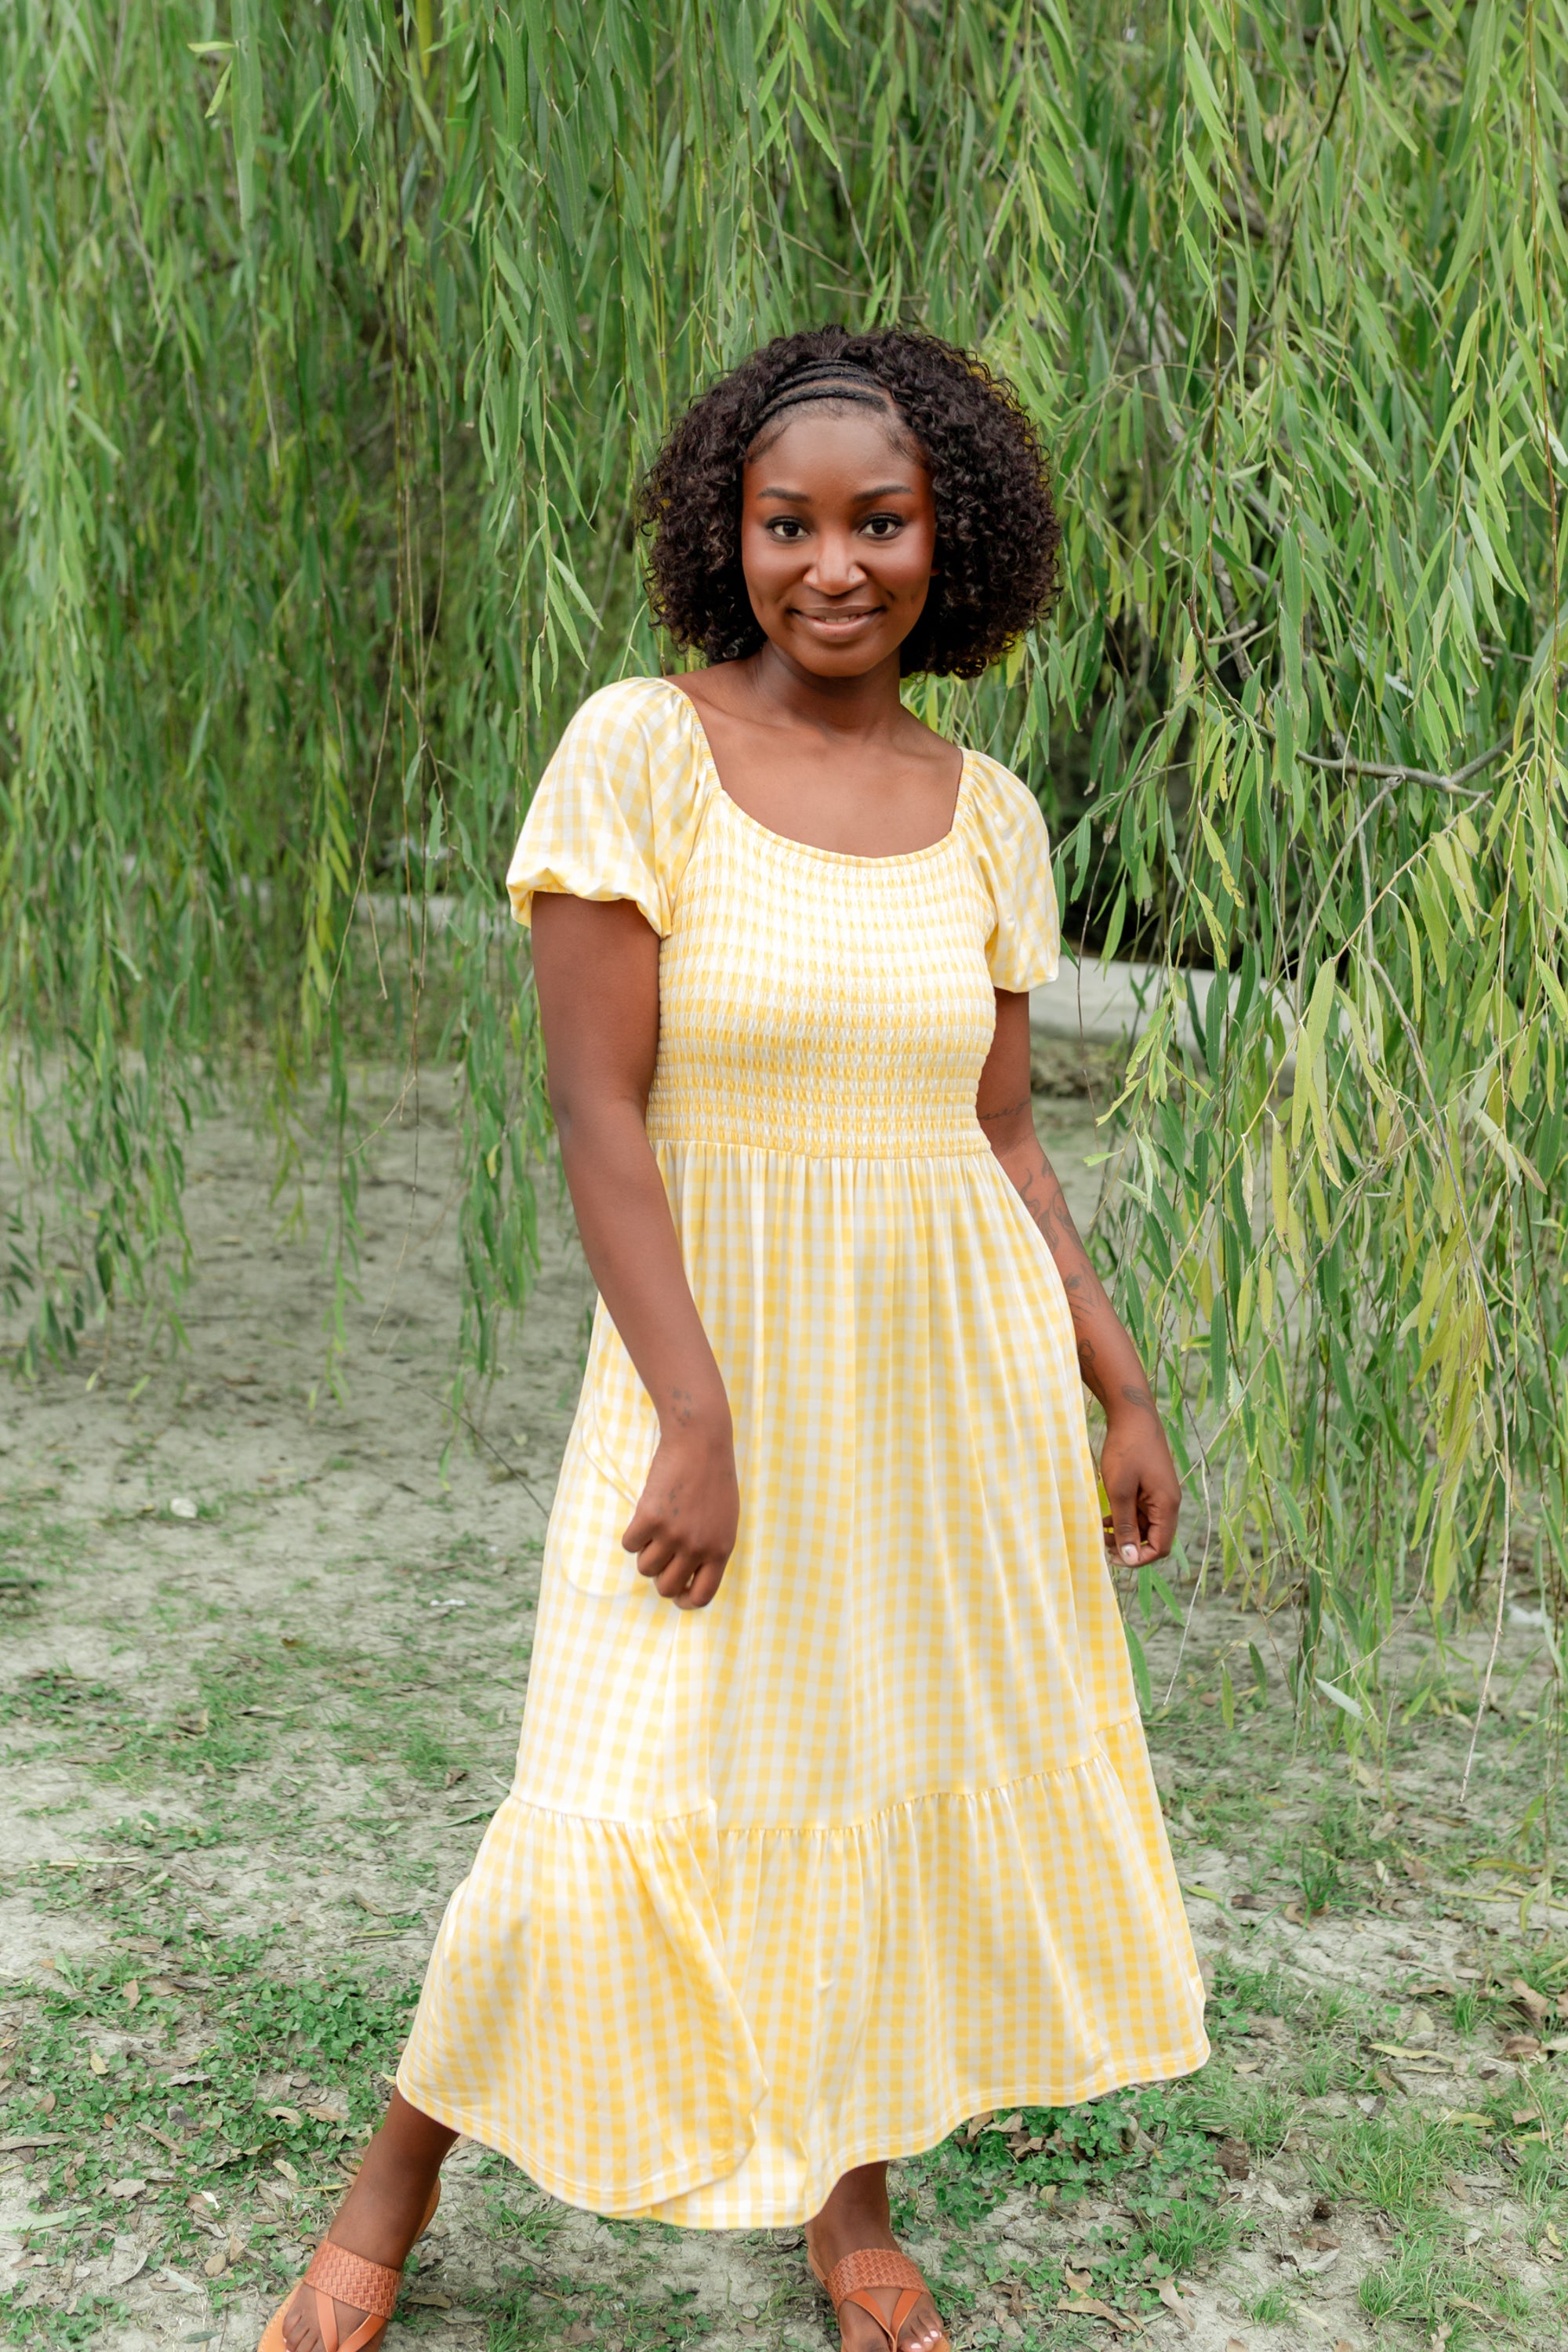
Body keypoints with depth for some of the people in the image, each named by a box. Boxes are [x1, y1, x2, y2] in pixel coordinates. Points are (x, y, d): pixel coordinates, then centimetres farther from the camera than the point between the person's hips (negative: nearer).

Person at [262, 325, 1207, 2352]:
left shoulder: (986, 816, 3)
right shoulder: (637, 747, -11)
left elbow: (998, 1136, 9)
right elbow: (593, 1112, -14)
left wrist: (1122, 1394, 5)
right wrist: (699, 1422, -19)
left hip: (958, 1370, 4)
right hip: (719, 1360, -4)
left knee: (915, 1786, 13)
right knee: (612, 1834, -6)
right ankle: (397, 2179, 22)